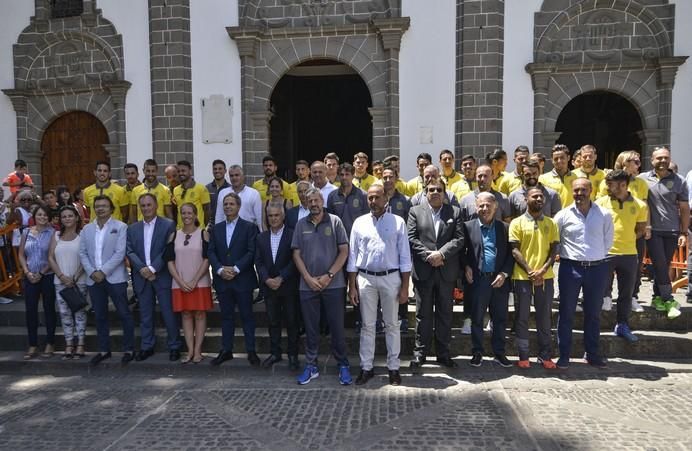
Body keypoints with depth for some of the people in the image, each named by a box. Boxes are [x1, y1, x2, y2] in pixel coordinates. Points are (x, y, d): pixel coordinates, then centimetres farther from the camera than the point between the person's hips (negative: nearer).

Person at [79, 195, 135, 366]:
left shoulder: (120, 227, -3)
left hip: (115, 278, -4)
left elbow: (120, 253, -11)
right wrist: (92, 272, -7)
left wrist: (103, 271, -15)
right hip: (93, 279, 5)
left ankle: (129, 349, 10)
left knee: (124, 314, -1)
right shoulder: (86, 229, 12)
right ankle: (104, 350, 23)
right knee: (100, 316, 11)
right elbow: (82, 254, 8)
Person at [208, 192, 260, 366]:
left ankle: (251, 351, 12)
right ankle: (226, 350, 20)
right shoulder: (216, 228, 11)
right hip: (222, 280, 4)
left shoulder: (249, 227, -1)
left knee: (247, 315, 4)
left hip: (243, 279, -4)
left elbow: (251, 252, -9)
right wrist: (220, 269, -11)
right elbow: (211, 252, 5)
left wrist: (235, 269, -16)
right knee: (226, 316, 11)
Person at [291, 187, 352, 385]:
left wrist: (329, 276, -10)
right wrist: (308, 278, -6)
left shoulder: (335, 221, 0)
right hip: (308, 285, 2)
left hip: (333, 284, -2)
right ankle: (311, 366, 21)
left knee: (337, 327, 4)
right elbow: (296, 254, 5)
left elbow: (344, 251, -3)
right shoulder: (301, 224, 6)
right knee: (311, 328, 10)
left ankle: (343, 365, 17)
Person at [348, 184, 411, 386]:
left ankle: (393, 367, 20)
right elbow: (353, 255, 5)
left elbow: (405, 256, 0)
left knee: (392, 325, 9)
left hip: (391, 277, -1)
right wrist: (352, 286, 1)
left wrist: (405, 287, -4)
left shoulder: (397, 222, 0)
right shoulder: (360, 222, 5)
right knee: (367, 325, 9)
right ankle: (366, 367, 19)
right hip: (365, 278, 1)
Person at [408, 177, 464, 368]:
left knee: (445, 313, 9)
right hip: (423, 271, -1)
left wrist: (441, 254, -15)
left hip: (446, 271, 1)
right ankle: (420, 351, 18)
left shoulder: (454, 212, 7)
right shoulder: (415, 211, 5)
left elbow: (459, 238, -2)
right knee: (423, 313, 7)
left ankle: (443, 353, 20)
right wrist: (428, 255, -14)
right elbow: (411, 238, -3)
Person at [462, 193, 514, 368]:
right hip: (477, 279, -2)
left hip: (499, 280, 2)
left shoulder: (504, 227, 7)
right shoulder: (468, 227, 2)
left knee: (500, 319, 9)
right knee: (476, 319, 6)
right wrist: (466, 267, -9)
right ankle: (477, 353, 19)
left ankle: (499, 353, 22)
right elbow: (462, 251, 5)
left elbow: (511, 253, 6)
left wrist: (504, 273, -4)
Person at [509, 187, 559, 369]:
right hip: (522, 277, -2)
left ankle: (545, 356, 19)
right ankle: (523, 356, 14)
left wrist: (543, 270, -10)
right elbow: (514, 250, -5)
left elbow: (554, 249, 4)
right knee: (522, 317, 4)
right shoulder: (517, 223, 0)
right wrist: (530, 271, -14)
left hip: (545, 277, 2)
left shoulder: (550, 223, 9)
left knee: (544, 317, 9)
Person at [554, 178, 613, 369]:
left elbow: (608, 242, 10)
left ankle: (592, 353, 26)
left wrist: (596, 257, 8)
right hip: (570, 267, -1)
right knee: (566, 312, 3)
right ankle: (564, 355, 13)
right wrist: (566, 254, 5)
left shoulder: (604, 215, 2)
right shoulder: (563, 215, -2)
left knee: (594, 313, 12)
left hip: (597, 268, 2)